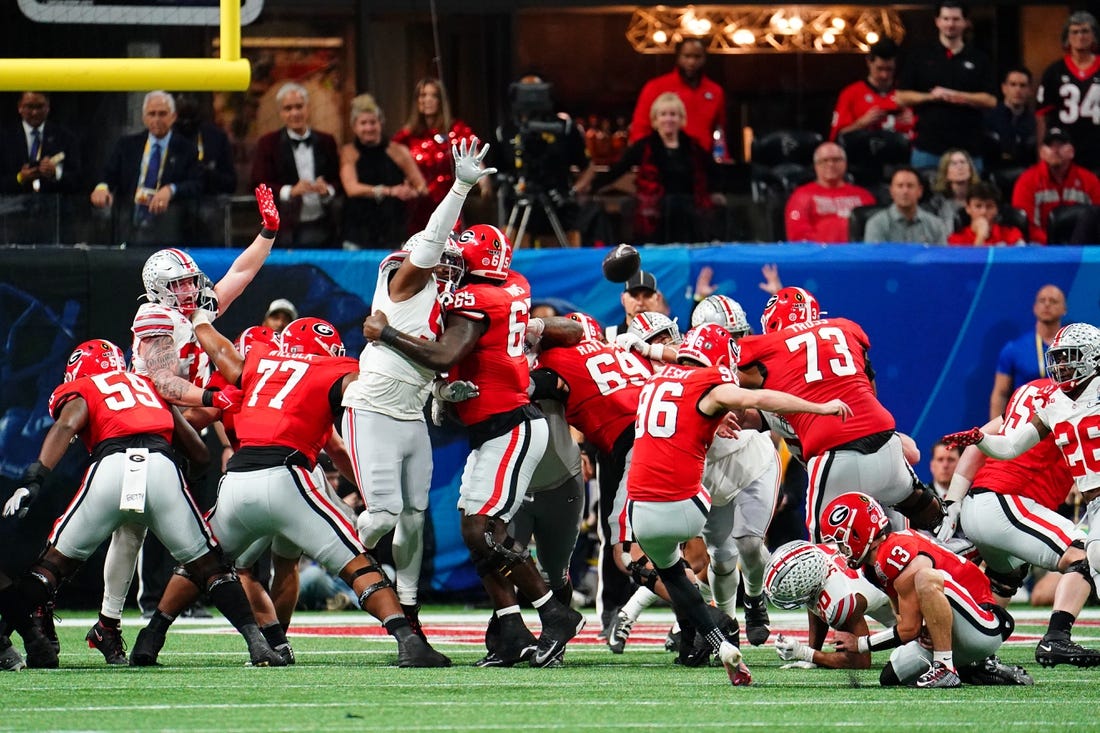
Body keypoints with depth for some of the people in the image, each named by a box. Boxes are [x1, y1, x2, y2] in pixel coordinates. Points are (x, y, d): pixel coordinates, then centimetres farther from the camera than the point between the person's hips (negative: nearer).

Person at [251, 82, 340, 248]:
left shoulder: (326, 142, 13)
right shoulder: (268, 144, 5)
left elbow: (340, 180, 12)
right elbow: (259, 185, -3)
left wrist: (328, 189, -11)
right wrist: (290, 191, -18)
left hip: (323, 228, 3)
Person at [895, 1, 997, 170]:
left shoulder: (979, 59, 8)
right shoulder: (920, 56, 8)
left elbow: (991, 101, 1)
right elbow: (902, 97, 6)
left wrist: (955, 96, -12)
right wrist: (930, 96, -12)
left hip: (968, 148, 0)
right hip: (928, 147, 0)